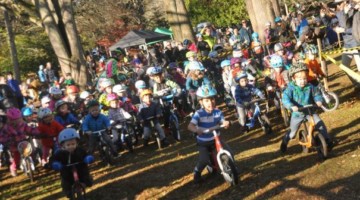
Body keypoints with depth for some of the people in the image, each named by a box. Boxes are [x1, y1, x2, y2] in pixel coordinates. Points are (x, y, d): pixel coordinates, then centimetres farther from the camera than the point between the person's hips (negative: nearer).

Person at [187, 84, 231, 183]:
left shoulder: (217, 112, -8)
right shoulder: (199, 114, -20)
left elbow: (223, 121, -15)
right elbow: (190, 125, -30)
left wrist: (226, 123, -40)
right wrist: (196, 129, -53)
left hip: (215, 139, 4)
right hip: (203, 142, -3)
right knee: (204, 160, -19)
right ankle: (197, 172, 14)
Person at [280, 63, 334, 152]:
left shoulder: (310, 87, -8)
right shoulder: (291, 88, -17)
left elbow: (317, 94, 3)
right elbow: (285, 98, -28)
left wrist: (319, 101, -20)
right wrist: (291, 106, -45)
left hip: (310, 111, 2)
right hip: (297, 113, -2)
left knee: (320, 124, -12)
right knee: (292, 132, 10)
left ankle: (327, 139, 9)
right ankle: (284, 142, 38)